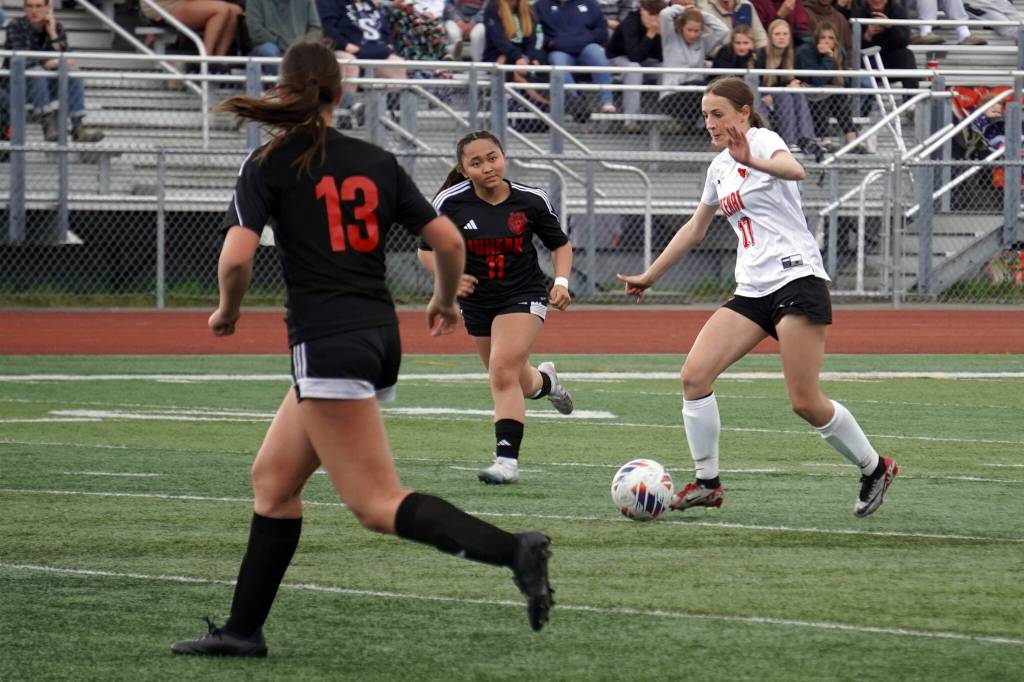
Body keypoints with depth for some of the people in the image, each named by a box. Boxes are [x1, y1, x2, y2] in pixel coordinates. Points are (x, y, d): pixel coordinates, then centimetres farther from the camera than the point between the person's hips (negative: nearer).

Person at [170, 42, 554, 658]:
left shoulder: (270, 165, -4)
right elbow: (449, 241, 7)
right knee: (273, 478, 18)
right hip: (380, 338, 7)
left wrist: (228, 311, 7)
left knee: (378, 504, -10)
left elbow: (237, 258, -14)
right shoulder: (378, 163, 10)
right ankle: (244, 629, 20)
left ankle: (513, 550, -28)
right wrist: (446, 301, 27)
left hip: (327, 345, -7)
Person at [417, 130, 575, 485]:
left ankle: (507, 460, -19)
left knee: (503, 373, -22)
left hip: (523, 295, -3)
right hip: (477, 301, 3)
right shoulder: (451, 203, -14)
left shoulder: (531, 200, -12)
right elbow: (427, 249, -3)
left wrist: (561, 281, -13)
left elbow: (560, 244, 3)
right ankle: (544, 381, 55)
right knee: (518, 384, 17)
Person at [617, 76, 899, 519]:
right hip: (752, 290, 8)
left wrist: (751, 161, -49)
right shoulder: (719, 167, 19)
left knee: (805, 402, -11)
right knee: (694, 375, -9)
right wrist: (649, 277, 38)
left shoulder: (762, 139, -5)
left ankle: (874, 468, 11)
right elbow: (695, 230, 34)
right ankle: (707, 482, -1)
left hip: (796, 278, -8)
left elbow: (794, 170, -30)